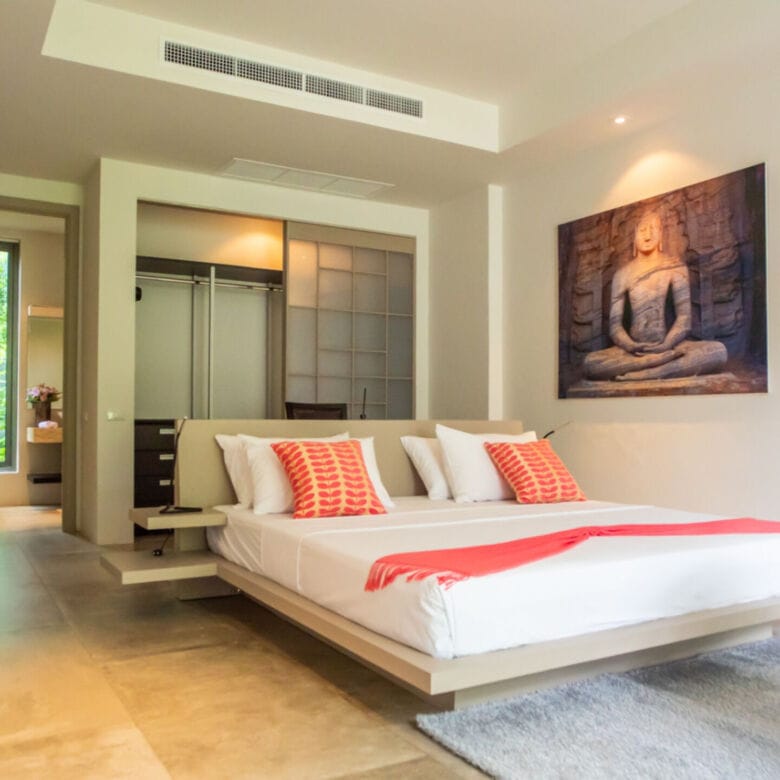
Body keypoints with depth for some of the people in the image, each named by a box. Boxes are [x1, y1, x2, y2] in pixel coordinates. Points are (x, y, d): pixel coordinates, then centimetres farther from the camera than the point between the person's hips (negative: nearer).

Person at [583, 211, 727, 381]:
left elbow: (684, 318, -2)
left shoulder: (675, 267, 5)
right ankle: (671, 356, -30)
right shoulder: (623, 274, 6)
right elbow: (615, 325, 1)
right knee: (591, 363, -31)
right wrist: (632, 347, -20)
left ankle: (640, 375, -32)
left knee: (718, 351, -29)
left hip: (666, 344, 0)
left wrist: (664, 346, -19)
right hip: (633, 349, 0)